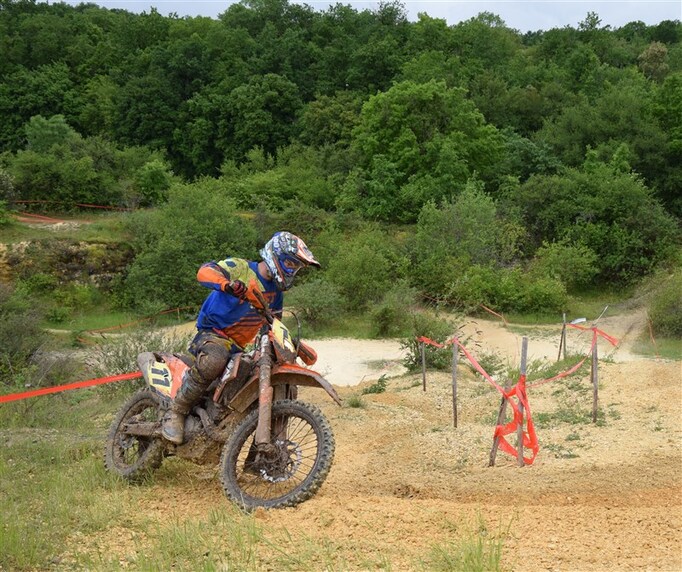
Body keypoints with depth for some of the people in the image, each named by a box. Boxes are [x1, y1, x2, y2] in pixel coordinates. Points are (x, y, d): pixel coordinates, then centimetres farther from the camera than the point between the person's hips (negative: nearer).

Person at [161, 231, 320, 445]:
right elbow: (205, 271, -26)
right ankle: (176, 412, -24)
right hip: (212, 334, -8)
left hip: (239, 349, 8)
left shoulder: (276, 293, 17)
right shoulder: (240, 267, -7)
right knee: (214, 360, -43)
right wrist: (227, 284, -46)